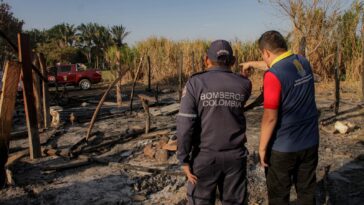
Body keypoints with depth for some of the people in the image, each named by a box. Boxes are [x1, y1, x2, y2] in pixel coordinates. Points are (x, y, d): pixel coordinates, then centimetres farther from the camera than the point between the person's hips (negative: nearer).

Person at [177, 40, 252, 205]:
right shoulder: (244, 84, -2)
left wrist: (184, 159, -8)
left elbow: (185, 123, -16)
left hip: (205, 156, -2)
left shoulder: (195, 82, -11)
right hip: (235, 156, 3)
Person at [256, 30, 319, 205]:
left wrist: (262, 147, -10)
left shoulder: (273, 76, -22)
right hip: (309, 142, 7)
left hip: (283, 147, -7)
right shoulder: (303, 62, 1)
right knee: (307, 191, 19)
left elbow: (270, 118, -21)